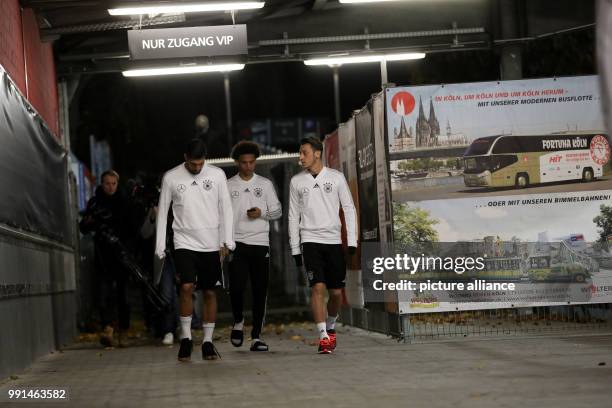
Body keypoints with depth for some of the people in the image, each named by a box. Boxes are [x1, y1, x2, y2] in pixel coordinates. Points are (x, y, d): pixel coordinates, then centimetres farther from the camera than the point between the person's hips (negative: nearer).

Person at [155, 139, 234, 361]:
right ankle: (185, 338, -2)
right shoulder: (171, 178, -1)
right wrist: (160, 246, 1)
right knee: (186, 287, -16)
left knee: (210, 292, 4)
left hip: (211, 244, 2)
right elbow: (162, 212, 4)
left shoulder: (217, 175, 1)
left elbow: (225, 209, 3)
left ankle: (207, 341, 13)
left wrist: (227, 241, -5)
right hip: (184, 242, -1)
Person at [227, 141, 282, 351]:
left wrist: (262, 213, -9)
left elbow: (278, 211, 11)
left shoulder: (265, 184, 9)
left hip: (260, 243, 1)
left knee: (260, 291, -1)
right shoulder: (228, 186, 7)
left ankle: (256, 337, 5)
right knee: (236, 287, -14)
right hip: (237, 243, -1)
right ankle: (238, 321, 16)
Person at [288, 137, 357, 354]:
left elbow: (349, 208, 6)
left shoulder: (336, 177, 3)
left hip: (334, 240, 1)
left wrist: (352, 240, -2)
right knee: (317, 287, -14)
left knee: (336, 292, 4)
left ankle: (331, 327, 29)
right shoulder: (297, 181, 6)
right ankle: (323, 336, -15)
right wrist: (295, 248, 6)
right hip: (310, 240, -1)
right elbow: (293, 216, 9)